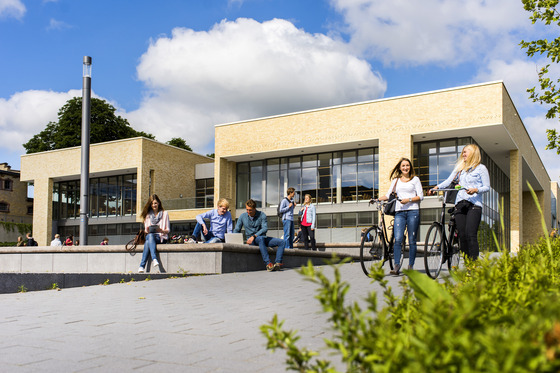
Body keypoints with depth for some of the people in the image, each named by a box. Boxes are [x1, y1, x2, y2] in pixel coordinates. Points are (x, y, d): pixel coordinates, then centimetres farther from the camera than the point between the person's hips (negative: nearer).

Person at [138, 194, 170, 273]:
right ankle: (154, 259, -54)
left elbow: (168, 230, 7)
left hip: (161, 237, -2)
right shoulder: (148, 215, 21)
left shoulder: (164, 214, 12)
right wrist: (147, 230, -10)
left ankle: (142, 266, -44)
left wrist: (161, 230, -17)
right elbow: (146, 230, 16)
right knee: (149, 236, -37)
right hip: (150, 235, 2)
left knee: (147, 242, -35)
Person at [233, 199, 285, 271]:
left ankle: (278, 263, -28)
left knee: (282, 242, -17)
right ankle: (268, 264, -45)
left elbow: (265, 228, -13)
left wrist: (254, 236, -24)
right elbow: (236, 230, 8)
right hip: (251, 240, -2)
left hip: (263, 238, 2)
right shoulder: (242, 216, 3)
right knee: (261, 239, -39)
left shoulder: (262, 215, -2)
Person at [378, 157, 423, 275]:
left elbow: (420, 196, 4)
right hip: (399, 212, 2)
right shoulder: (396, 180, 19)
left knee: (412, 241, -1)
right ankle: (396, 266, -14)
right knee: (398, 239, -12)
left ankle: (411, 266, 6)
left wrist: (409, 200, -12)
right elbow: (388, 195, 15)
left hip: (413, 211, -2)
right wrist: (378, 199, -2)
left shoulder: (415, 179, 12)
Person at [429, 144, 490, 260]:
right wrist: (437, 187, -3)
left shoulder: (481, 168, 7)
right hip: (460, 204, 5)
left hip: (474, 204, -5)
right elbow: (448, 181, 14)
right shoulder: (459, 167, 22)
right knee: (462, 235, -1)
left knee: (470, 235, -16)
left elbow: (487, 187, 2)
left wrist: (476, 190, -18)